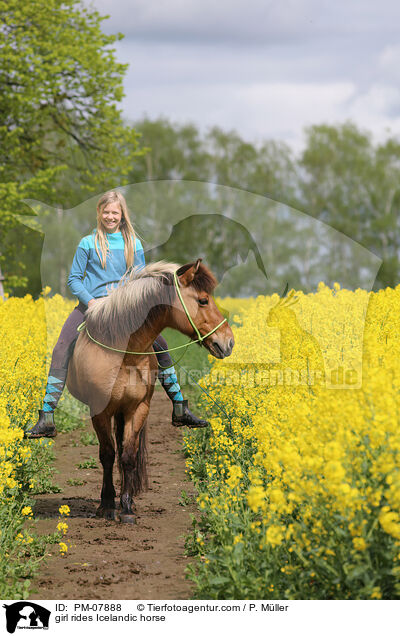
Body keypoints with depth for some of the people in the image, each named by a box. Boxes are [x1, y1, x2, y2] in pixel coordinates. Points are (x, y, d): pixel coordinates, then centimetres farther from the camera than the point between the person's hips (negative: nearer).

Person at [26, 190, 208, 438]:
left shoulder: (134, 244, 9)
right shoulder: (88, 243, 4)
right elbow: (74, 279, 4)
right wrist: (90, 300, -14)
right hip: (91, 304, -2)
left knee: (161, 347, -7)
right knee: (62, 350, -21)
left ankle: (180, 411, 6)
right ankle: (47, 420, -21)